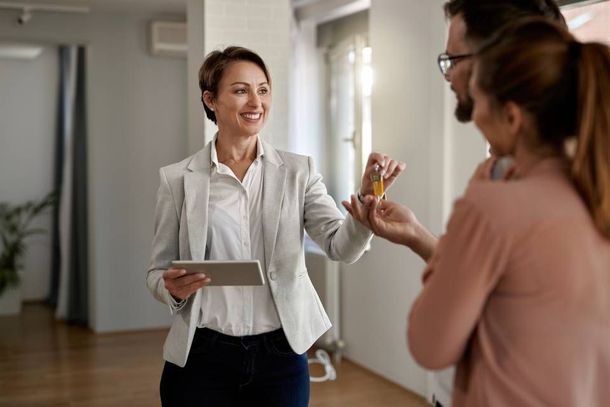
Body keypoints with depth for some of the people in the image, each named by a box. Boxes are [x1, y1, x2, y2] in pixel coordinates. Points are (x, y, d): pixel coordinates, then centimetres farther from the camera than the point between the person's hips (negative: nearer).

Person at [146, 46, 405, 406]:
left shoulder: (298, 171, 0)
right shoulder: (177, 179, -2)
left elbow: (341, 246, -10)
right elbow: (159, 271, 4)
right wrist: (173, 288, -17)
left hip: (282, 354, 1)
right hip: (202, 357, -1)